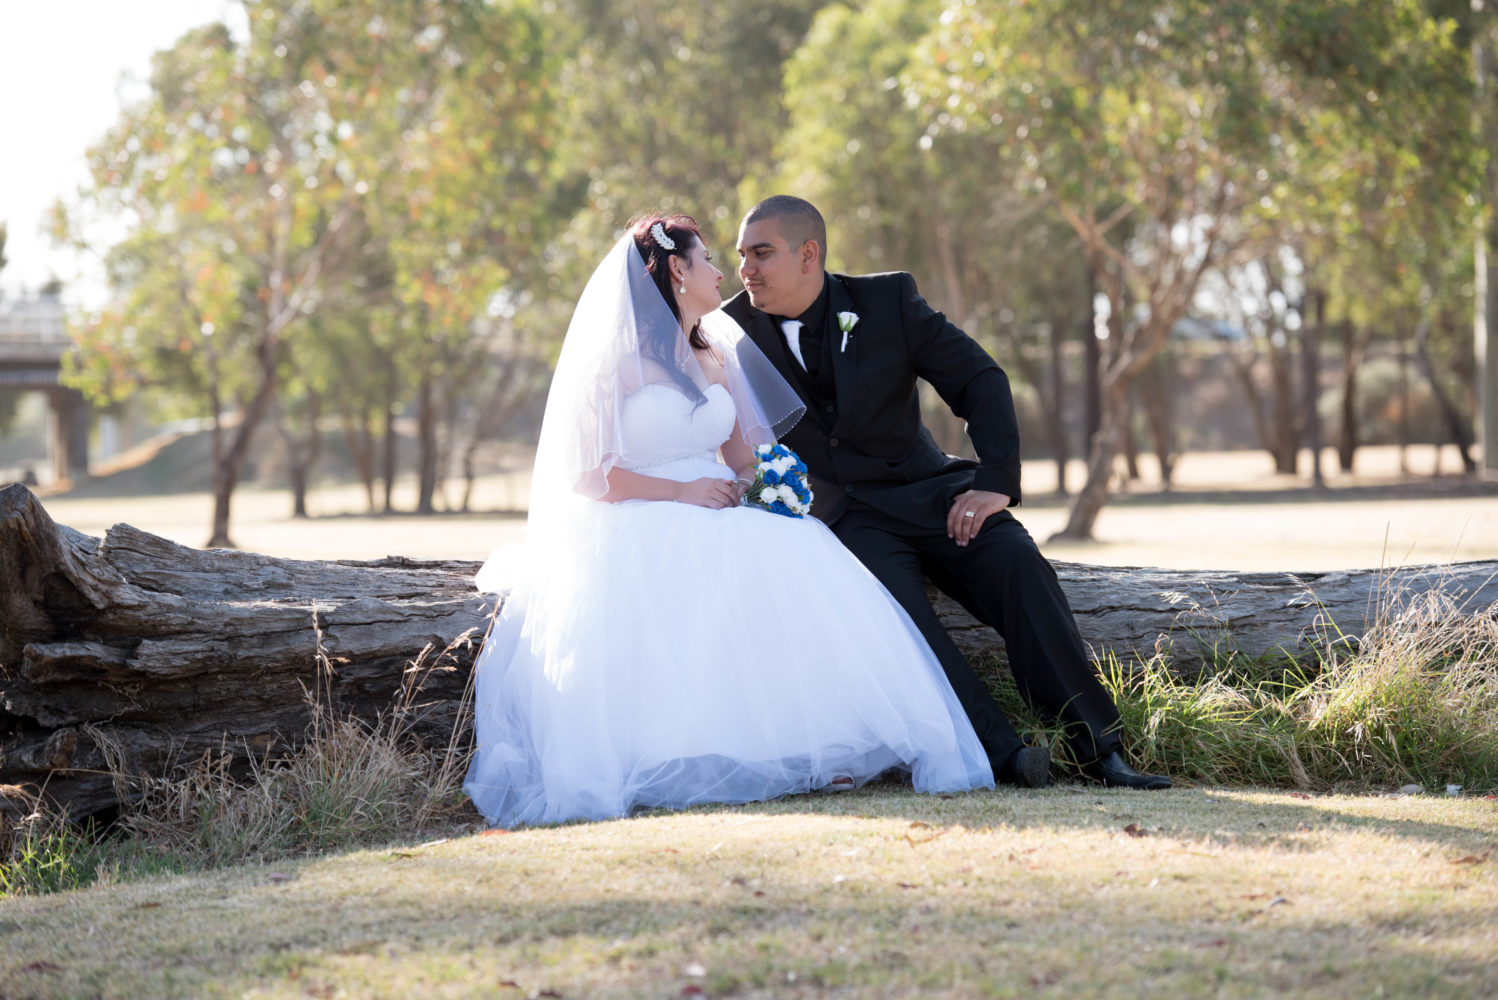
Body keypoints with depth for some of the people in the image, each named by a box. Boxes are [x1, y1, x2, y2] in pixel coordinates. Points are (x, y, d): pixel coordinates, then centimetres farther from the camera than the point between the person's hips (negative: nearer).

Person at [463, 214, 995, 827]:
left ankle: (812, 745, -34)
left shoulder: (716, 357, 22)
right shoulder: (618, 363, 0)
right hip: (644, 534, -5)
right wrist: (681, 491, -11)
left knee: (794, 576, -27)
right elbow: (582, 475, -6)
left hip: (720, 525, 6)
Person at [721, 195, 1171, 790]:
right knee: (888, 593, -33)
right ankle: (999, 751, -37)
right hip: (840, 514, -1)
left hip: (926, 493, 1)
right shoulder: (733, 332, 1)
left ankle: (1099, 750, -25)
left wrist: (994, 483, -14)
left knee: (1017, 563, -26)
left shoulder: (887, 301, -1)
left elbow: (981, 380, -1)